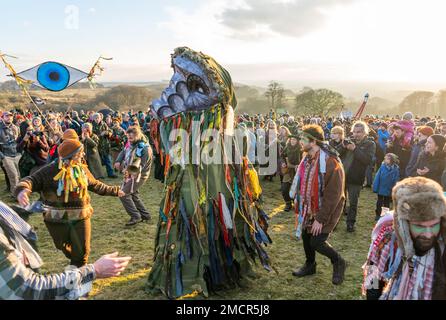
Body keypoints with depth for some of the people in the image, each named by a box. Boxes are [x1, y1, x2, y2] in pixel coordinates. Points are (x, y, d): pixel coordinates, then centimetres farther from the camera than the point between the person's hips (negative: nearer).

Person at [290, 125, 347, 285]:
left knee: (316, 242, -7)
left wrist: (321, 219, -22)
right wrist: (300, 208, 10)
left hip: (326, 210, -7)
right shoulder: (307, 159, 2)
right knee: (306, 236, 15)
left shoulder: (331, 163, -25)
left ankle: (338, 262, 22)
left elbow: (333, 195, -24)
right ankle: (310, 265, 40)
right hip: (309, 209, 8)